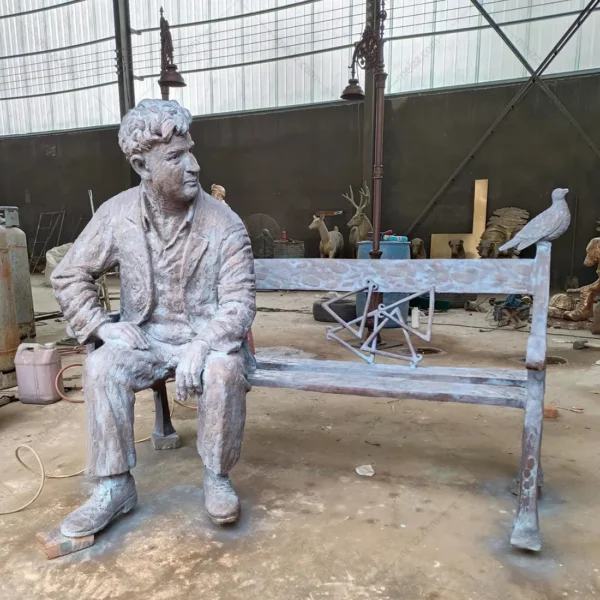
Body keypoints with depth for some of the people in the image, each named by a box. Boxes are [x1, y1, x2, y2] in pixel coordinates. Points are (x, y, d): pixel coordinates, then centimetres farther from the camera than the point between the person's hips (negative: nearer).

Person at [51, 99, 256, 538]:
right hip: (144, 336, 3)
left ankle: (218, 477, -7)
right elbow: (69, 276, 4)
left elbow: (240, 300, -17)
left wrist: (201, 346, -33)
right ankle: (115, 486, -7)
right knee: (101, 367, -26)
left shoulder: (224, 223, -14)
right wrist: (102, 326, -11)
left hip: (209, 337, -2)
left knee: (225, 370, -33)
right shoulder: (117, 214, -6)